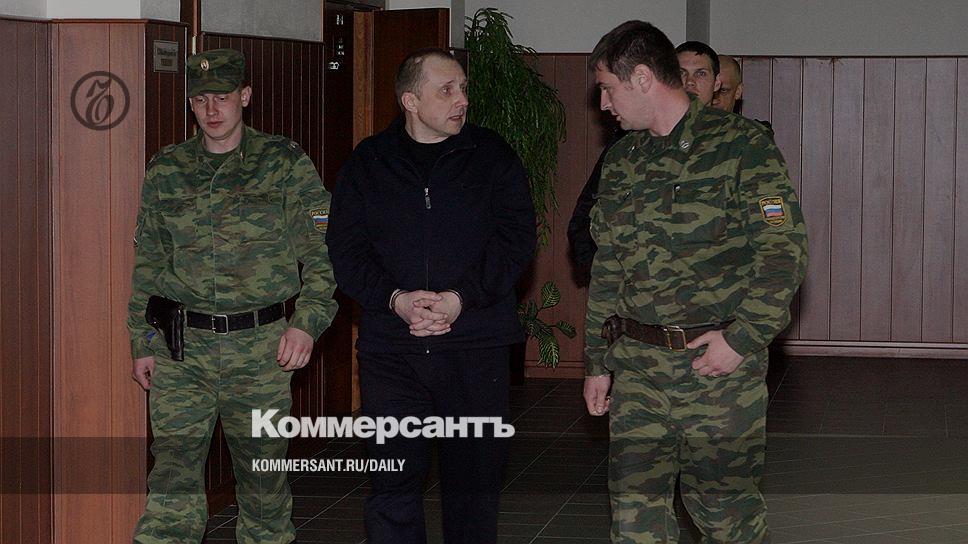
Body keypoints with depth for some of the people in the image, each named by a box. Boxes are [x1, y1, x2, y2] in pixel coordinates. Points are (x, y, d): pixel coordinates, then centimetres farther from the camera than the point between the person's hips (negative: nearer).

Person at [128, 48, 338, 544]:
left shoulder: (285, 163, 1)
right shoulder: (165, 170, 9)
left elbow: (324, 251, 0)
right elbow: (147, 263, 15)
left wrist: (307, 321, -13)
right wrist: (142, 343, 11)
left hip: (262, 344, -1)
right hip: (181, 345, 1)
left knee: (263, 477, 6)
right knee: (173, 474, -6)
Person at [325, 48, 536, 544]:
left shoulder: (492, 157, 5)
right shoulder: (367, 164, 7)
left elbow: (517, 239, -3)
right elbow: (344, 251, 3)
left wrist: (461, 298, -15)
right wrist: (394, 298, -14)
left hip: (475, 348, 0)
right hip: (390, 349, 0)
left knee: (474, 481, 7)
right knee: (392, 488, 0)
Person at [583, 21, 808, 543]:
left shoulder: (741, 145, -6)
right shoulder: (621, 160, 13)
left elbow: (784, 250, -10)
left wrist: (743, 338, -16)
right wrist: (597, 363, 16)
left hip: (719, 368, -5)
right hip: (637, 370, 5)